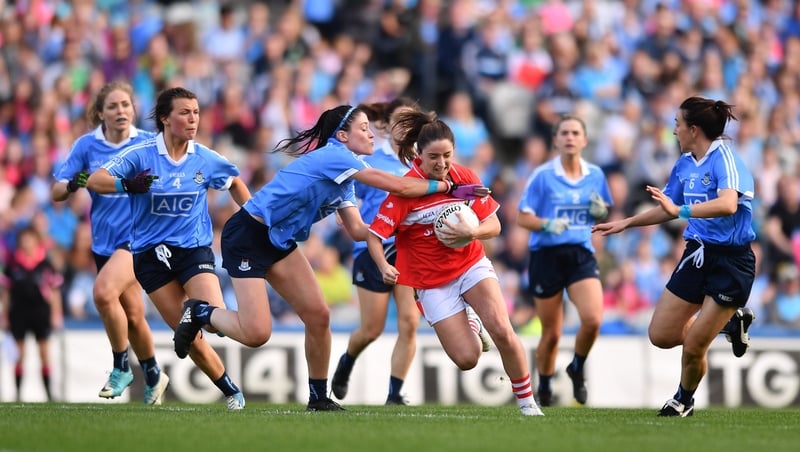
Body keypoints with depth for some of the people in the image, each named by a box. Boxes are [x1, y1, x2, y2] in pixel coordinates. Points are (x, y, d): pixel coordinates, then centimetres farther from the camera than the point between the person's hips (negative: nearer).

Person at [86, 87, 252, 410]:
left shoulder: (206, 159, -1)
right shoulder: (141, 155, -9)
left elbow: (235, 184, 19)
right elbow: (95, 180, -18)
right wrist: (128, 185, -37)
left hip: (194, 250, 1)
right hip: (151, 256, -1)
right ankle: (230, 391, 12)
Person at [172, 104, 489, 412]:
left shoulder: (344, 176, 10)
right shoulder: (334, 157, -20)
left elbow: (357, 230, 7)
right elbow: (396, 187, -23)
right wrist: (449, 187, -18)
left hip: (279, 242, 10)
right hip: (247, 236, -10)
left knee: (318, 316, 1)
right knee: (256, 333, -16)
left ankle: (318, 398, 13)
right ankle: (200, 312, 12)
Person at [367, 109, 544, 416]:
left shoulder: (466, 178, -7)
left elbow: (493, 226, -1)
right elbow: (374, 236, -16)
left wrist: (471, 232, -23)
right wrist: (384, 267, -35)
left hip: (472, 266, 2)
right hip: (432, 282, -2)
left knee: (502, 331, -22)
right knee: (467, 359, -9)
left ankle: (527, 401, -3)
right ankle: (468, 321, 28)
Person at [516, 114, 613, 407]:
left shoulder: (595, 175, 6)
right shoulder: (542, 175, -4)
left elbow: (603, 214, 19)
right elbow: (522, 218, -3)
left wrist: (601, 212, -5)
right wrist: (548, 224, -21)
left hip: (581, 254, 2)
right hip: (546, 255, -2)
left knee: (593, 319, -20)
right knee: (551, 333, 2)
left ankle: (577, 369, 10)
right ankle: (544, 389, 26)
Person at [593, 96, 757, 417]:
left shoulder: (724, 159, -19)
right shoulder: (684, 164, 7)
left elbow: (728, 204, -38)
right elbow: (670, 209, 25)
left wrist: (681, 210, -44)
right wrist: (625, 223, 24)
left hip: (731, 261, -8)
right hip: (697, 255, 8)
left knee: (693, 348, -5)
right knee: (661, 335, 6)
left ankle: (684, 400, 25)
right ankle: (730, 322, 26)